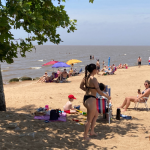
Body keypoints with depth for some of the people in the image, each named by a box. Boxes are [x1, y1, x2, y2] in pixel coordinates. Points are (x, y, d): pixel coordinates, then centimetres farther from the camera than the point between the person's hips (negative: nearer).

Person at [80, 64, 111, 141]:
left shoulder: (85, 77, 5)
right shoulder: (93, 79, -19)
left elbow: (81, 86, 18)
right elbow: (99, 91, -17)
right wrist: (107, 96, -4)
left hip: (85, 98, 9)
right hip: (91, 100, -9)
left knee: (96, 114, 27)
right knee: (89, 120, 5)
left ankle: (92, 131, 32)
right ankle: (85, 136, 15)